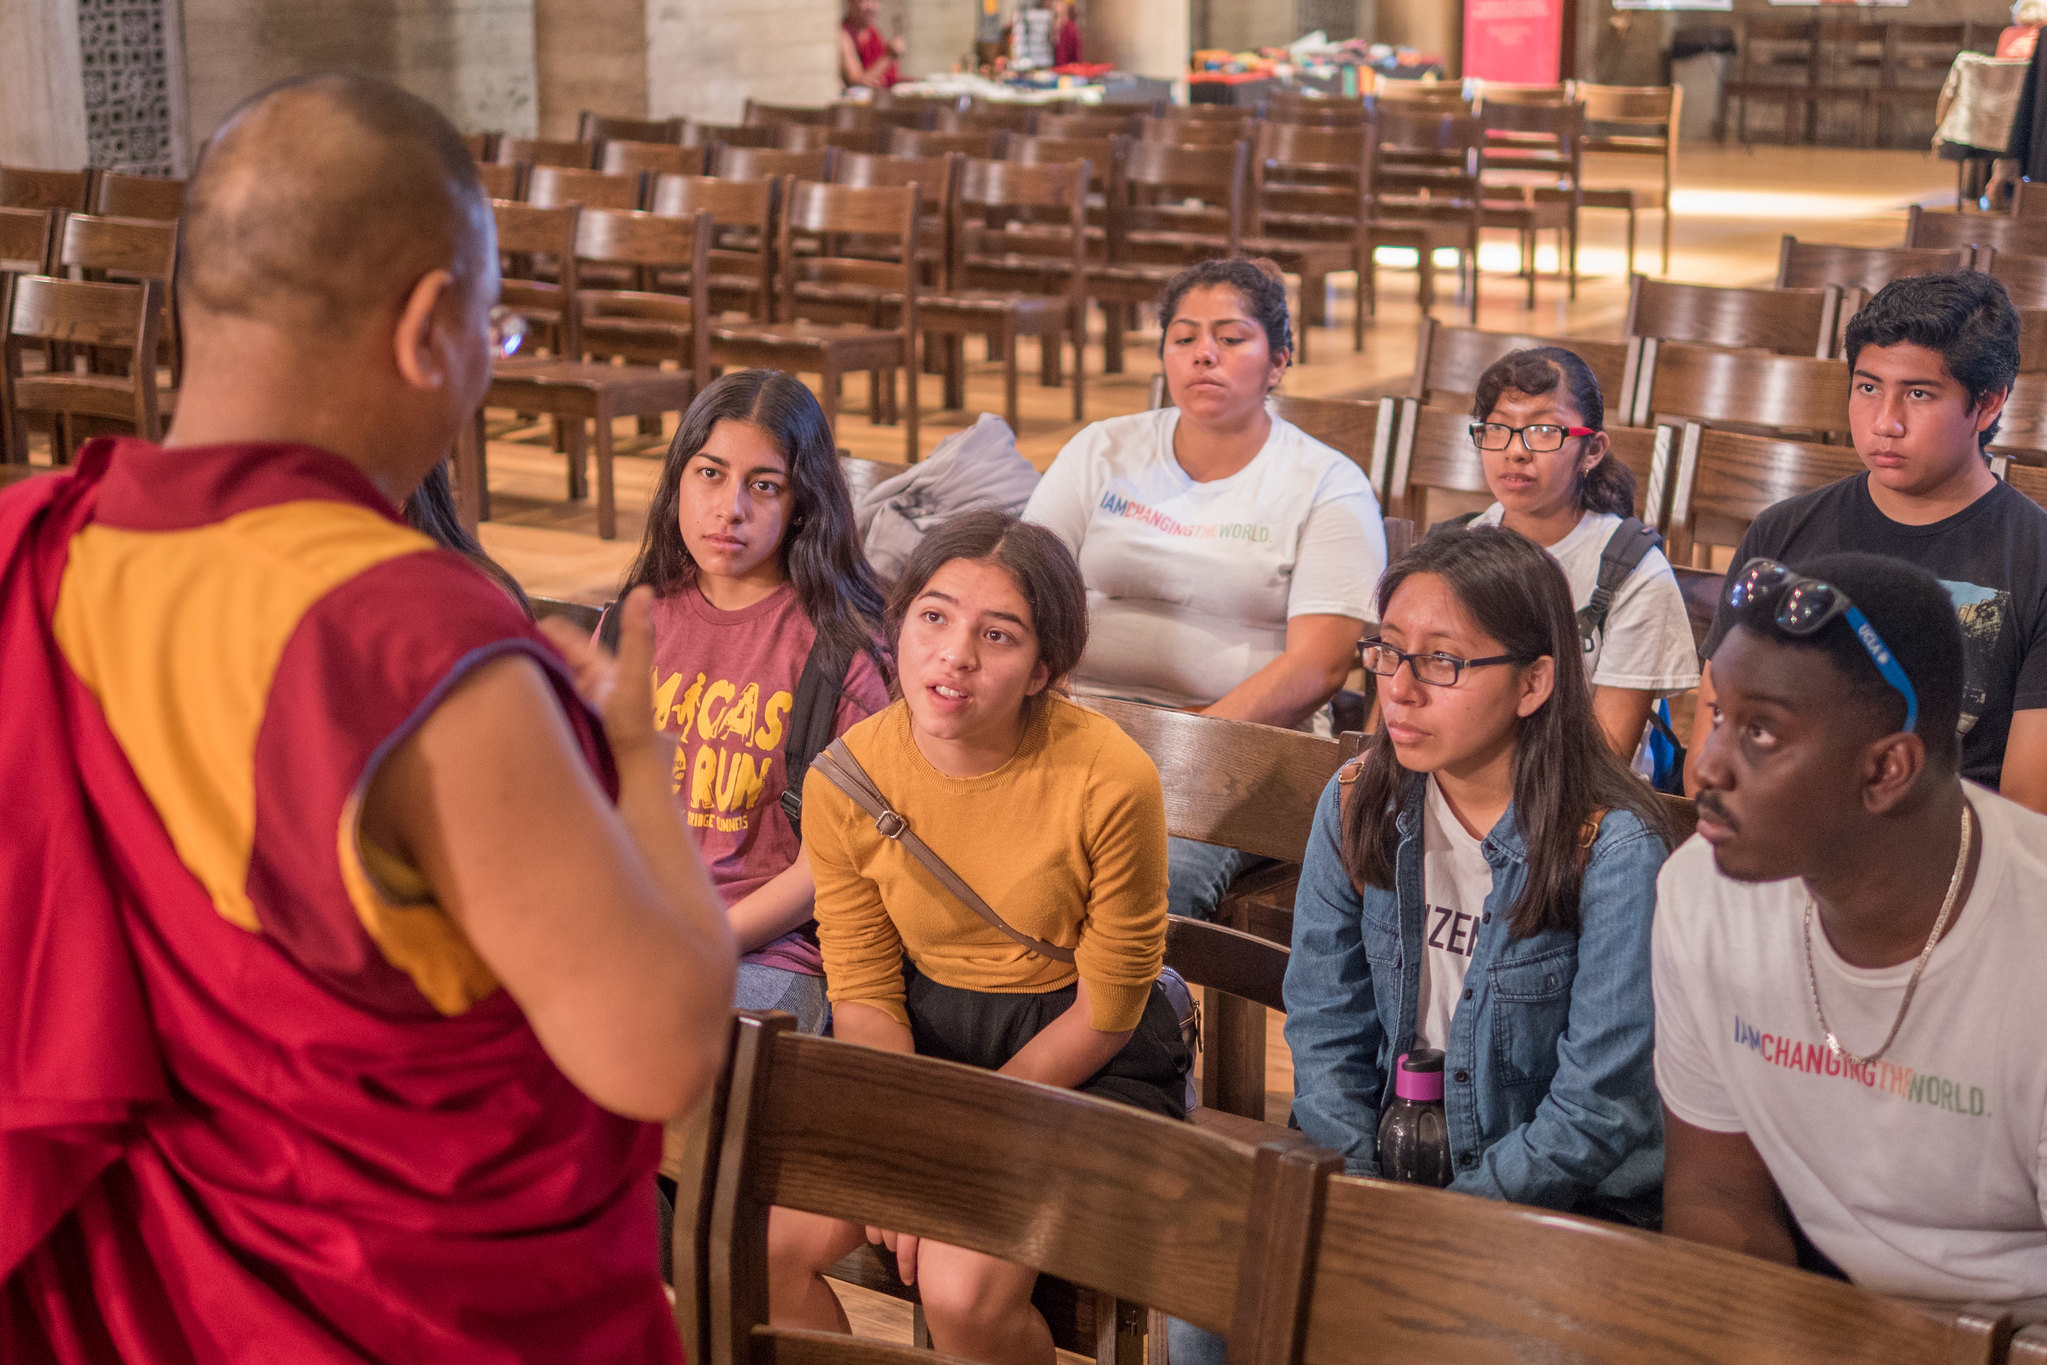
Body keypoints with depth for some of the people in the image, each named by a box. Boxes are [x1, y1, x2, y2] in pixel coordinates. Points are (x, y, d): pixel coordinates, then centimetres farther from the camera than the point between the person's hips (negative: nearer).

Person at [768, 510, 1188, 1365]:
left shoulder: (1111, 779, -21)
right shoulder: (845, 779, -10)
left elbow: (1106, 1011, -12)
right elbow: (863, 996, -2)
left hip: (1079, 1061, -4)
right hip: (920, 1036, 4)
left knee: (964, 1290, -25)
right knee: (766, 1247, -16)